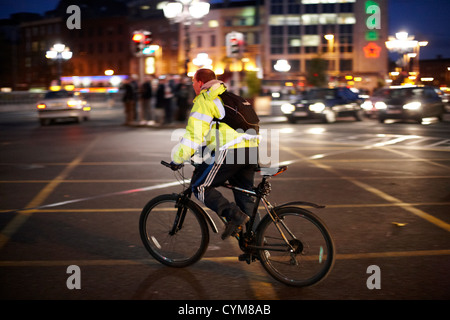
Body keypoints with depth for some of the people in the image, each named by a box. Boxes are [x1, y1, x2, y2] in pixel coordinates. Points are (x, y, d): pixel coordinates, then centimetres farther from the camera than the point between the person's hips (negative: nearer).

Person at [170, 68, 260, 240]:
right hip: (252, 149, 8)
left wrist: (177, 160, 3)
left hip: (230, 150, -8)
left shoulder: (204, 100, 2)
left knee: (200, 187, 2)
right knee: (244, 193, 16)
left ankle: (234, 215, -13)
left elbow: (193, 134, -5)